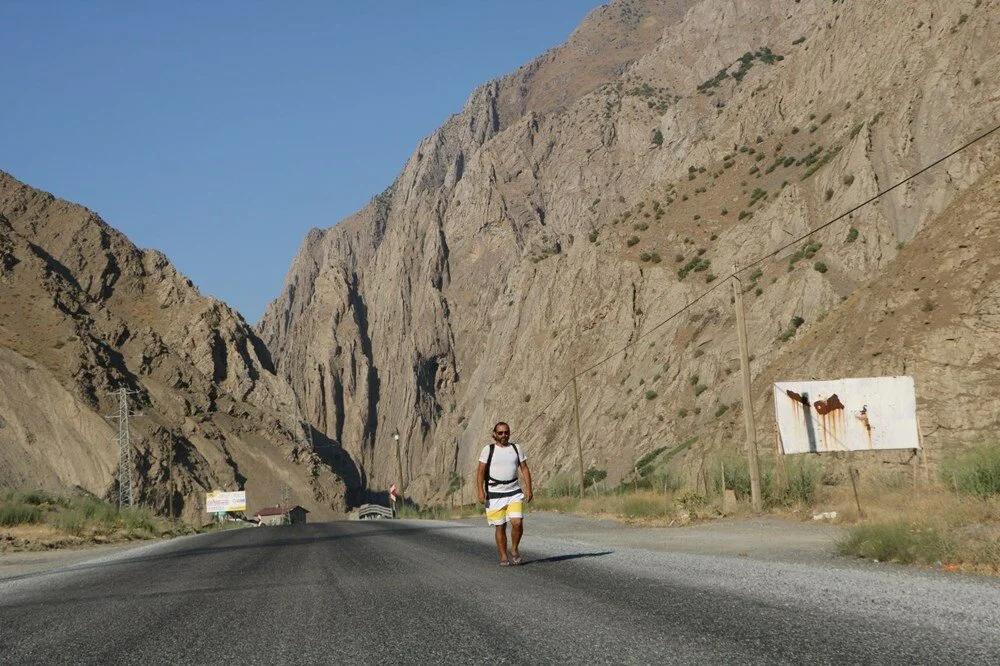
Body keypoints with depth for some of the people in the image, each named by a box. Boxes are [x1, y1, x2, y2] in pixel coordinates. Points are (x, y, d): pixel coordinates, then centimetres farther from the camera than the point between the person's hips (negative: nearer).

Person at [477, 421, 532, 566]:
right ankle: (504, 557, 12)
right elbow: (481, 471, -1)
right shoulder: (488, 450, 2)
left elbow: (524, 469, 9)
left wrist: (528, 488, -2)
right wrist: (481, 490, -12)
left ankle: (514, 550, 9)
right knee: (500, 527, 1)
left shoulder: (516, 449, 9)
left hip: (514, 493, 1)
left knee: (517, 523, -13)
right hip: (494, 494, -1)